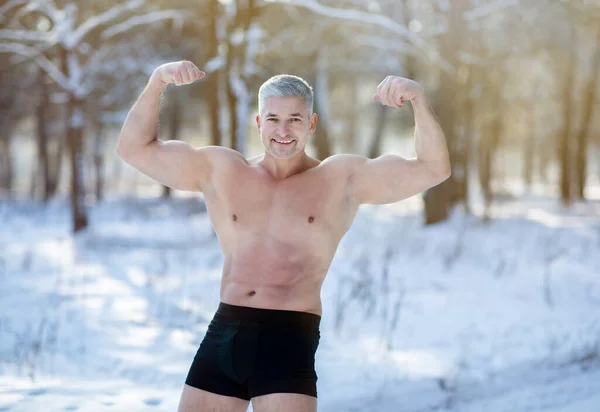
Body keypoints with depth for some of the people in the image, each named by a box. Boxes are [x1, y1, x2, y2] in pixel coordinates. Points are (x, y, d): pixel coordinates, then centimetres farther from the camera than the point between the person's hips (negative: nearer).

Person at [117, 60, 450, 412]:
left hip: (290, 338, -3)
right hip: (223, 332, 3)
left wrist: (418, 99, -14)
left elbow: (433, 169, 0)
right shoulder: (219, 170, 12)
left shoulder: (344, 178, 6)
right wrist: (157, 82, 0)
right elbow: (136, 149, 13)